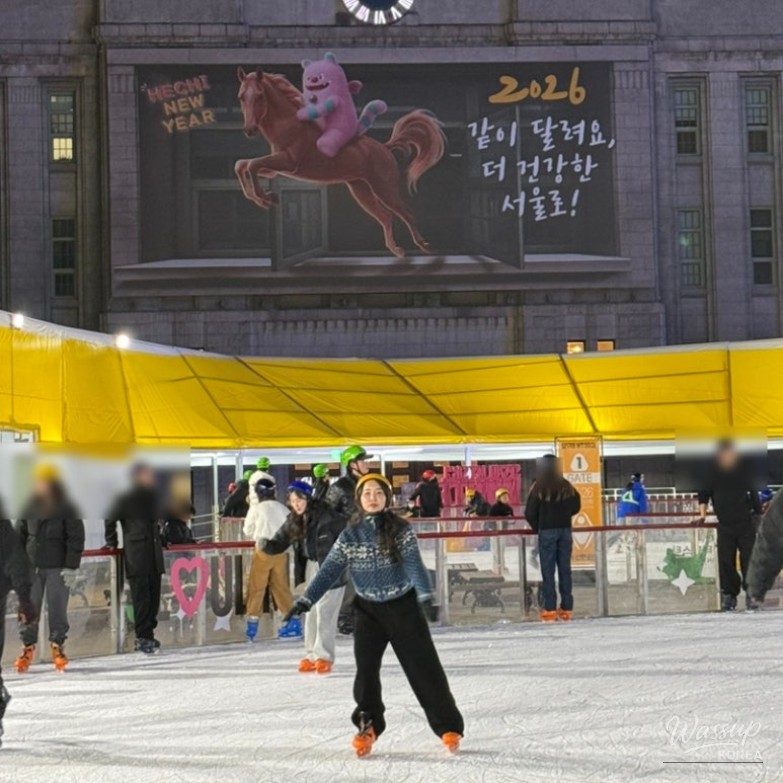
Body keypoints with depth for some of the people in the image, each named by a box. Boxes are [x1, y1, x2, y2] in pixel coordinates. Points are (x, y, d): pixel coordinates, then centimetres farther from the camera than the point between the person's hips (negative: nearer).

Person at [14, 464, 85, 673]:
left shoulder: (66, 510, -5)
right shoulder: (29, 509, 5)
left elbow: (76, 540, -5)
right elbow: (19, 536, 12)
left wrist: (71, 568, -10)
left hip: (58, 568, -3)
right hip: (31, 567, 3)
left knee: (57, 609, 1)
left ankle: (57, 645, 15)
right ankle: (27, 646, 11)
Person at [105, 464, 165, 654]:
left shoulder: (153, 497, 13)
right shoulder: (126, 500, -6)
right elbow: (110, 520, 0)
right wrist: (112, 543, 5)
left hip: (155, 556, 6)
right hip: (136, 558, -6)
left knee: (154, 596, 6)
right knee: (141, 597, -6)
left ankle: (148, 633, 14)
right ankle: (143, 637, -4)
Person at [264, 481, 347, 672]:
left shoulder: (326, 516, -20)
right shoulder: (294, 521, 0)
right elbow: (280, 542, 2)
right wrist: (267, 545, -19)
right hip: (311, 566, 7)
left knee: (325, 611, -7)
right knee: (312, 611, 12)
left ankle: (324, 656, 1)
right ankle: (312, 655, 21)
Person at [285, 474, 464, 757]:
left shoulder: (401, 530, -10)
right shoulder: (350, 535, -3)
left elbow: (414, 564, -21)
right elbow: (330, 570, -5)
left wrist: (425, 593, -37)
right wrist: (306, 599, -15)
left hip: (403, 606, -2)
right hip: (369, 609, 2)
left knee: (425, 667, -1)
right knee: (365, 668, -5)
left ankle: (448, 725, 8)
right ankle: (368, 724, 13)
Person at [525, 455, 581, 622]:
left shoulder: (539, 487, -9)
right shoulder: (567, 486, 2)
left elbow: (530, 513, -9)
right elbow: (576, 506, 8)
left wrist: (536, 527, 7)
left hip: (547, 531, -3)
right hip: (565, 530, 3)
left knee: (548, 571, -1)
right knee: (565, 569, 7)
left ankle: (550, 609, -5)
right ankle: (567, 608, 8)